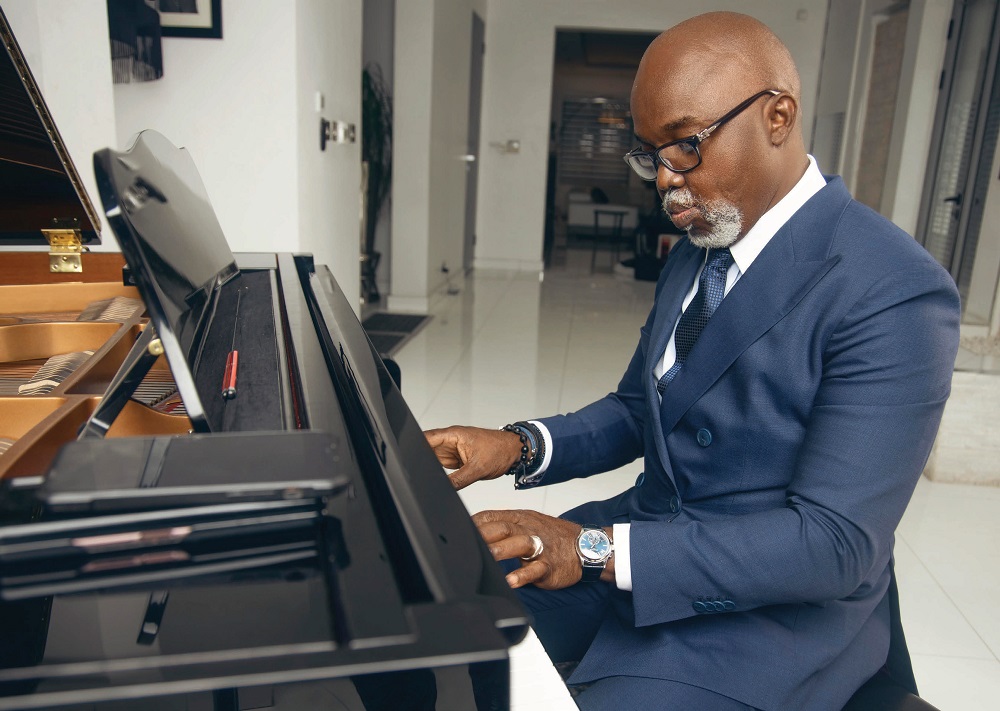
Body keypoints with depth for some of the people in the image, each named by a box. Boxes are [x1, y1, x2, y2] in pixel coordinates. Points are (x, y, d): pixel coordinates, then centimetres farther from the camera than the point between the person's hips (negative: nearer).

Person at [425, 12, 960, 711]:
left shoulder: (895, 293, -21)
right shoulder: (694, 251, 5)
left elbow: (835, 542, -24)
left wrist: (596, 550, -29)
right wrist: (521, 447, -6)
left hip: (770, 613, -6)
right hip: (642, 537, 7)